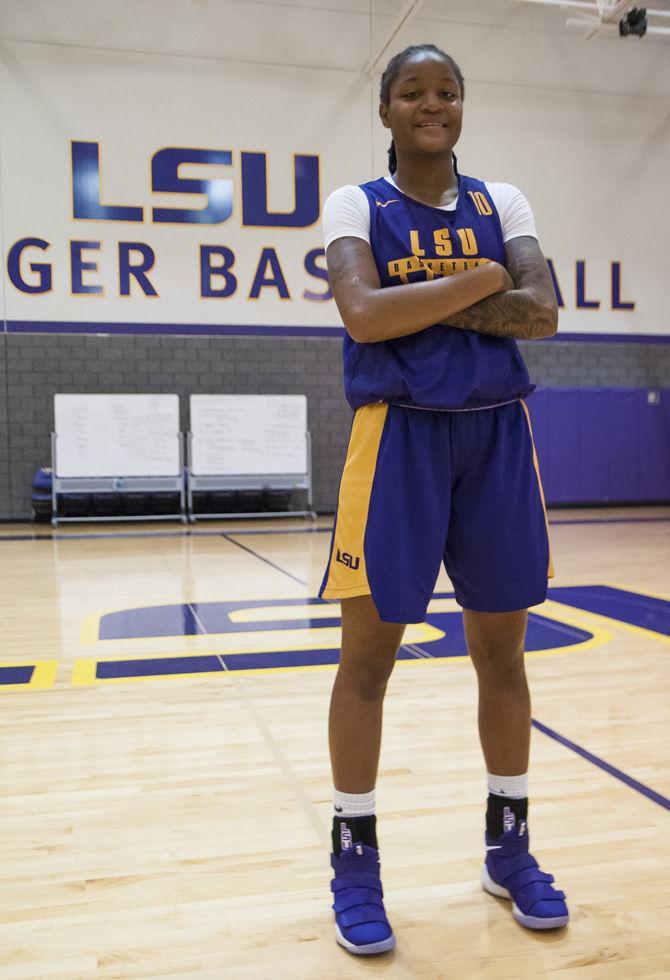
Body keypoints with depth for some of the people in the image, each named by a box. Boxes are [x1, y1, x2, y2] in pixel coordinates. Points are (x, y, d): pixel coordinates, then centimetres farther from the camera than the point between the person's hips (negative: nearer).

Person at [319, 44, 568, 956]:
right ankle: (355, 859, 18)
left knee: (502, 654, 10)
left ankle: (509, 846, 28)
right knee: (367, 657, 0)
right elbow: (363, 313, -16)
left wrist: (425, 306, -12)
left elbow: (542, 311, -4)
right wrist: (483, 279, -9)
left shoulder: (502, 202, 13)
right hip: (398, 436, -3)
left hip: (496, 436, 4)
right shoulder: (356, 205, 3)